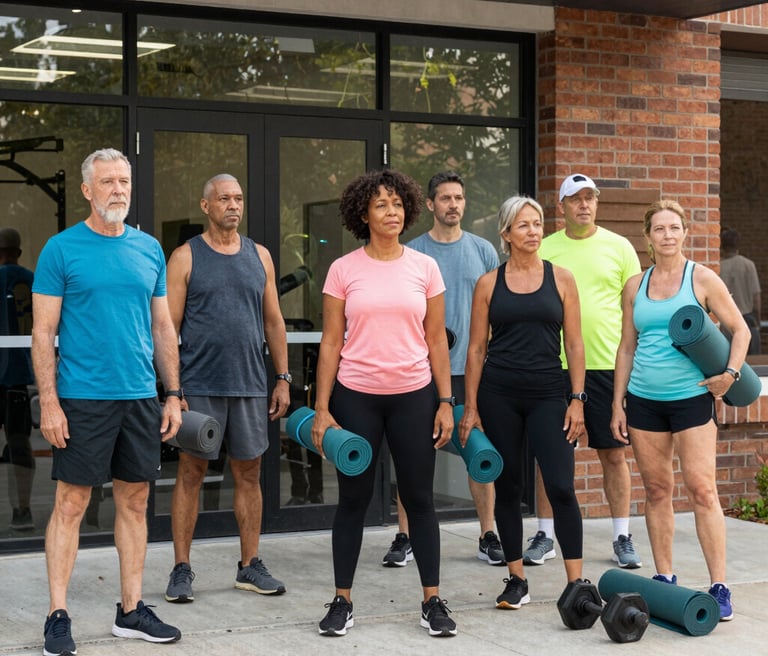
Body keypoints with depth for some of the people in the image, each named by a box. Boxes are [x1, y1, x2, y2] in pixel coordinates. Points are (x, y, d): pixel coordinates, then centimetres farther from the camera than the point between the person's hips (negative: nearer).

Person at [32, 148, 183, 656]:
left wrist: (172, 395, 9)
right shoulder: (62, 249, -3)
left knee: (135, 502, 9)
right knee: (71, 503, -1)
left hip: (141, 397, 5)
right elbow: (44, 332, -5)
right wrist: (49, 402, -12)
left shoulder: (149, 249, 10)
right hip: (82, 398, -5)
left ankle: (131, 611, 19)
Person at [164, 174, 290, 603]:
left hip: (250, 386, 4)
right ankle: (182, 569, 9)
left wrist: (283, 379, 8)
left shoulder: (259, 256, 10)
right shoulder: (186, 257, -1)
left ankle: (250, 566, 17)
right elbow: (169, 326, -3)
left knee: (249, 474, 8)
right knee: (191, 473, 1)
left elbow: (274, 321, 13)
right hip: (200, 385, -3)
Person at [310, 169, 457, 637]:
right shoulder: (344, 270, -1)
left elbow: (437, 341, 5)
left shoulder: (425, 267, 3)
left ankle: (433, 601, 16)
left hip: (413, 396, 1)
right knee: (354, 499, 6)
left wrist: (446, 402, 0)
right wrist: (321, 409, -4)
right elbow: (331, 343, 0)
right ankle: (342, 602, 17)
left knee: (419, 498, 6)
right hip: (356, 397, -1)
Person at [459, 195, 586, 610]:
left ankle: (576, 583, -3)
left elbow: (574, 344, 4)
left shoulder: (561, 279, 5)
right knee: (507, 487, 7)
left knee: (561, 487, -9)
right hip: (498, 394, 1)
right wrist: (470, 407, 1)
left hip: (547, 393, -1)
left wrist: (577, 400, -4)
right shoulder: (489, 284, 4)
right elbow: (476, 348, 6)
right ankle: (517, 581, 17)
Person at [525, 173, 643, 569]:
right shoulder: (544, 250, 6)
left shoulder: (619, 247, 4)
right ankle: (545, 536, 15)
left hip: (607, 363, -1)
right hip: (554, 365, 1)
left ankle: (622, 538, 14)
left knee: (613, 454, 4)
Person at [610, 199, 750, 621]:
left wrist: (731, 372, -12)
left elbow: (739, 329, 3)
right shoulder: (634, 286, 10)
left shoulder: (702, 279, 0)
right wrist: (618, 403, 10)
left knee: (702, 490, -8)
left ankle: (719, 587, -5)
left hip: (691, 397, -4)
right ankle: (664, 581, 15)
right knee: (657, 491, 7)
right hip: (644, 400, 4)